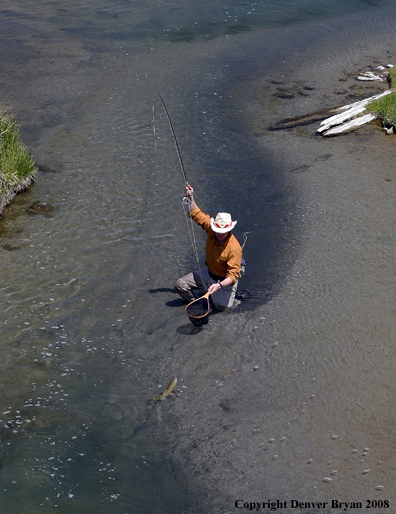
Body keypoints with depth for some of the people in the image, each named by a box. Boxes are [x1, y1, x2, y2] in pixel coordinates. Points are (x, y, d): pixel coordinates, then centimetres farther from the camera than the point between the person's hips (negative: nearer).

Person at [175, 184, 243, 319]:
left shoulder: (234, 248, -33)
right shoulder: (211, 229, -16)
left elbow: (233, 275, -34)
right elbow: (197, 214, 0)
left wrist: (219, 285, -49)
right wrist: (190, 198, -13)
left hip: (224, 279, -5)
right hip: (208, 273, 5)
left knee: (221, 306, -18)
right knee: (180, 285, -4)